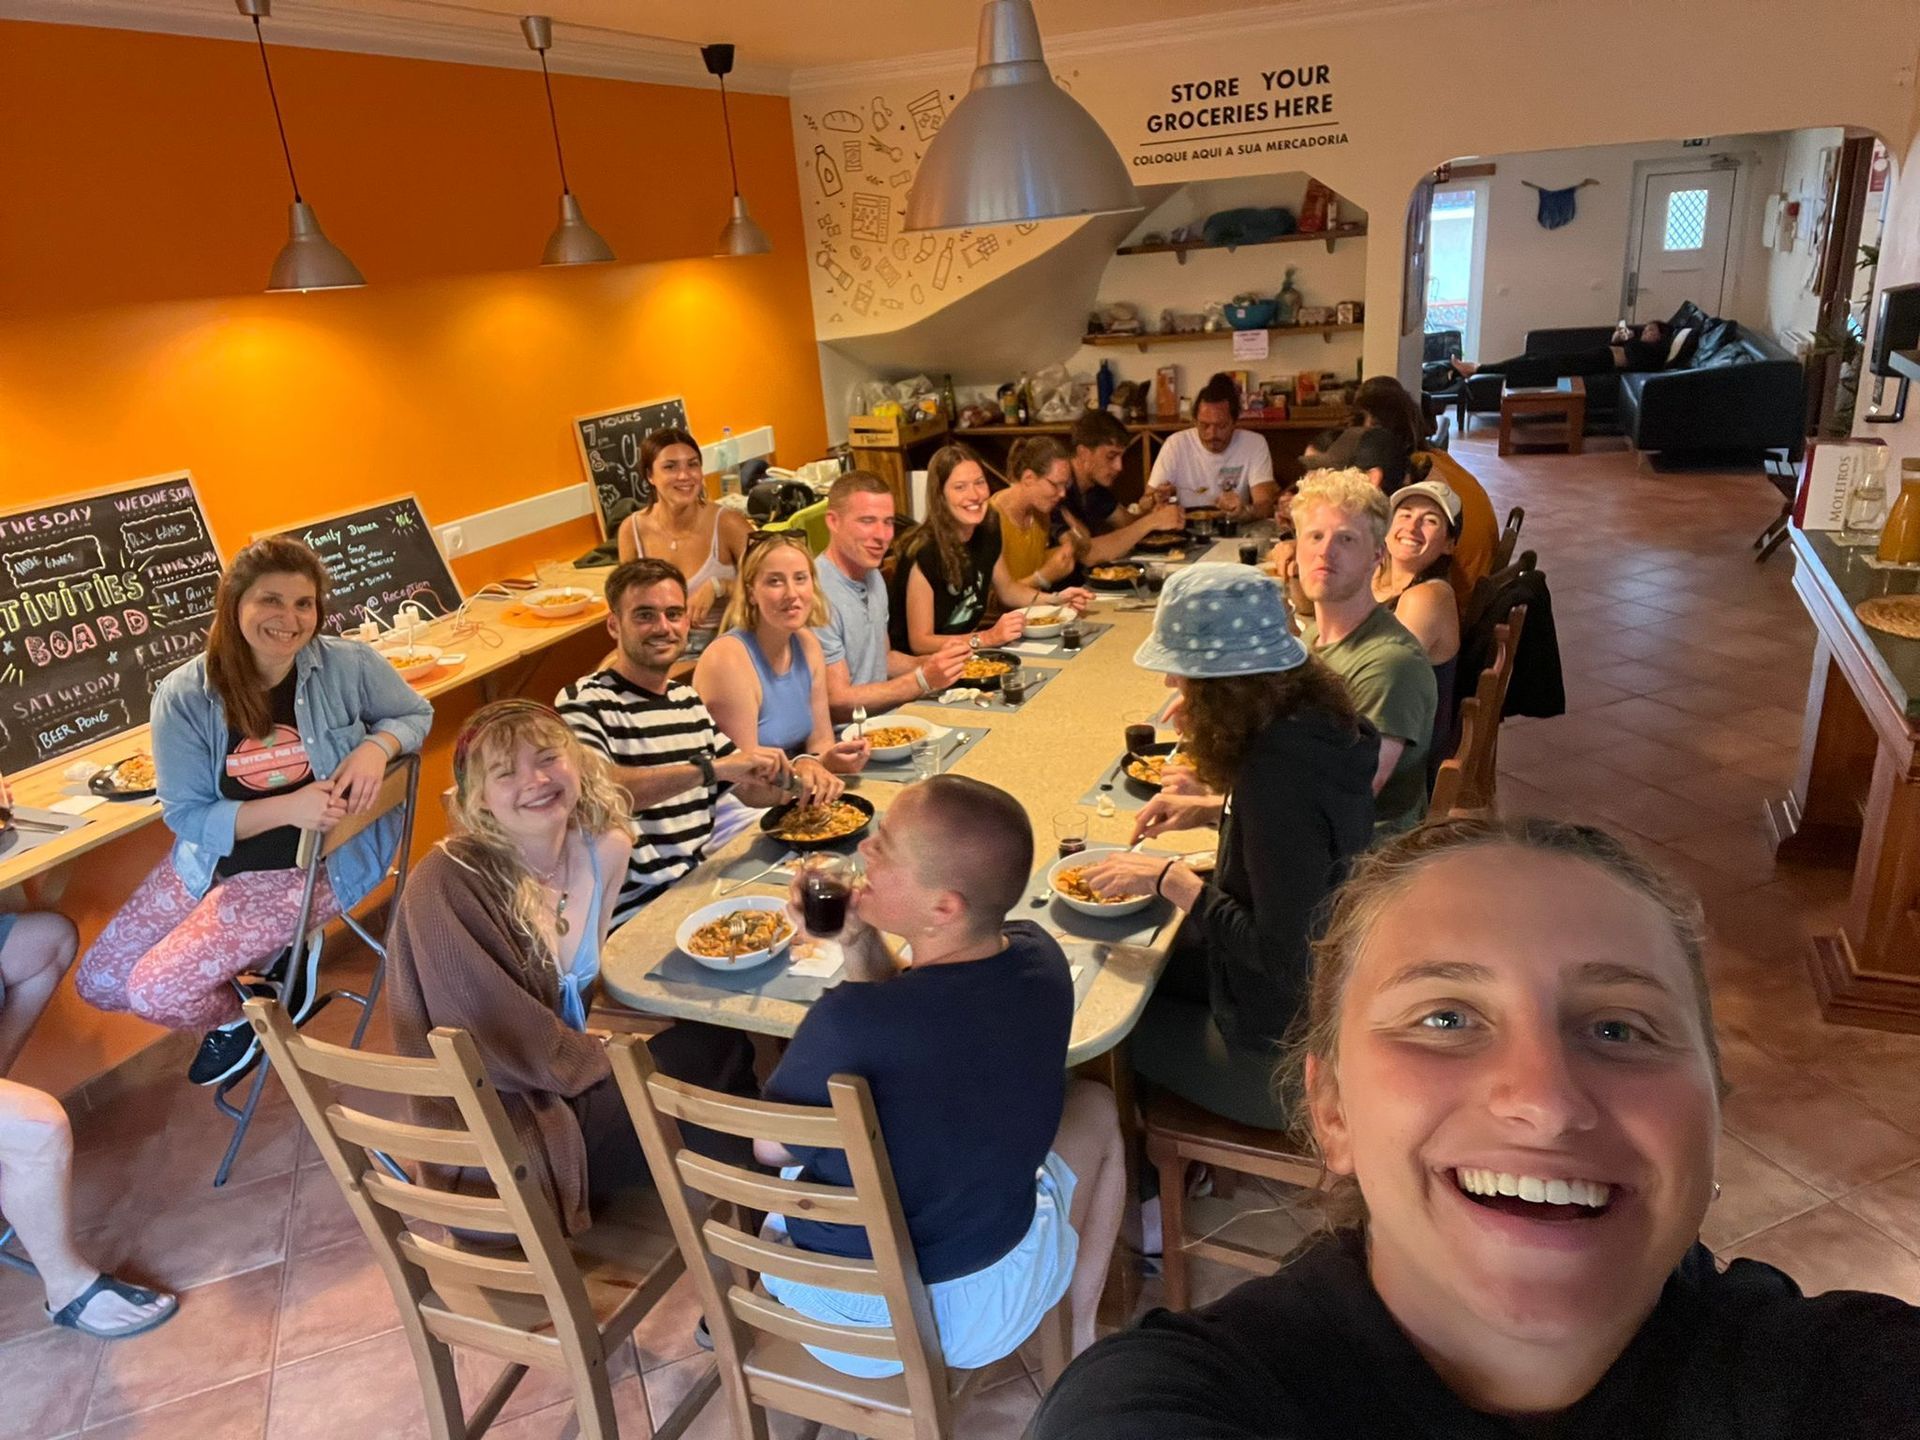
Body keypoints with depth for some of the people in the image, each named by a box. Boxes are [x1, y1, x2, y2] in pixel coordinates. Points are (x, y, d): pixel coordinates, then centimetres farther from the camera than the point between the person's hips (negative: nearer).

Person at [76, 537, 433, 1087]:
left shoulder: (349, 665, -15)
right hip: (214, 858, 4)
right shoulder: (183, 696, -13)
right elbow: (187, 815, -12)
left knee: (158, 993, -14)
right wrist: (288, 807, -29)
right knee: (98, 984, 11)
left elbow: (415, 713, 3)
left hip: (314, 865, -4)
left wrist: (376, 747, -21)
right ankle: (266, 961, 23)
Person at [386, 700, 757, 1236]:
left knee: (725, 1045, 3)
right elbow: (505, 1041, -22)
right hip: (496, 1132, -7)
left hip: (566, 1081, 7)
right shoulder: (445, 885, -25)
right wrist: (606, 1060, -11)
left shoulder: (604, 848, -4)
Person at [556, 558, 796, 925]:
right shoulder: (584, 702, -8)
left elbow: (752, 789, 16)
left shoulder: (689, 702, 14)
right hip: (633, 918, -7)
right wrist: (711, 767, -32)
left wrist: (798, 772, -5)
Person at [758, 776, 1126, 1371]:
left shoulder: (849, 1022, -36)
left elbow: (771, 1146, -14)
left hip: (838, 1309, -2)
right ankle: (1077, 1332, 43)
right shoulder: (1040, 959, -20)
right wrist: (861, 943, -14)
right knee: (1096, 1107, 27)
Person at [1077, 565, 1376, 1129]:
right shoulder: (1313, 719, -6)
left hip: (1287, 1047, -9)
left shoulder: (1282, 776, -34)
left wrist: (1170, 878, -23)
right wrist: (1212, 809, 4)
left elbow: (1279, 956, -30)